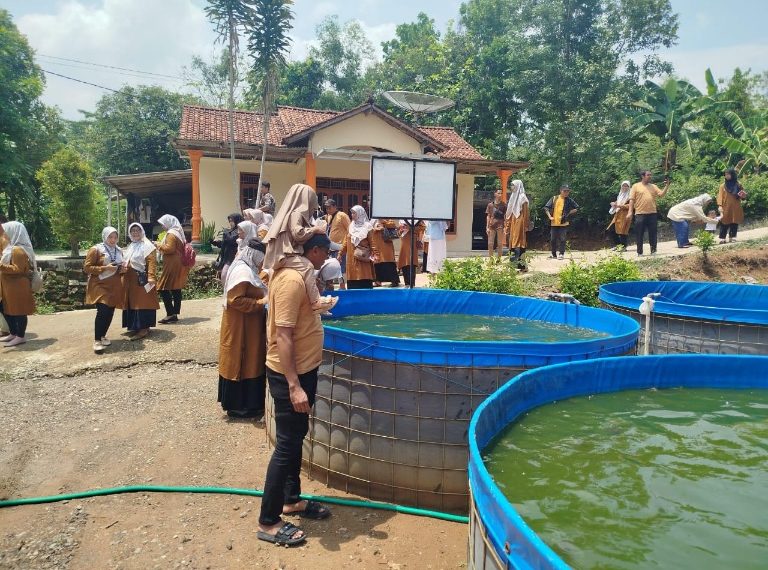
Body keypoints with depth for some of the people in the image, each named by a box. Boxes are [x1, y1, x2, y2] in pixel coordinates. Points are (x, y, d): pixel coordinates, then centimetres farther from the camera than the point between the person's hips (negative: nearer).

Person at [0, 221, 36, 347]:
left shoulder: (18, 250, -19)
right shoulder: (12, 248, 14)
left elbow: (17, 270, -24)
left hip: (17, 288, -11)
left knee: (18, 311, -2)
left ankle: (21, 336, 6)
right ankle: (13, 333, 26)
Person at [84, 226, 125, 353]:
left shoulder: (119, 251, 12)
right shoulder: (96, 249, -6)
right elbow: (87, 268, -10)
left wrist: (122, 269, 3)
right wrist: (105, 268, -21)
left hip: (114, 287, 6)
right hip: (100, 286, -6)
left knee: (110, 312, 7)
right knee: (102, 312, -16)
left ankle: (102, 336, 24)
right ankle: (97, 341, -10)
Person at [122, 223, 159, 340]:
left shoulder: (147, 245, -8)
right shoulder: (130, 246, 20)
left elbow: (152, 262, -18)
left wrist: (151, 277, -28)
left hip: (142, 279, -9)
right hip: (130, 279, 9)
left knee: (142, 302, -9)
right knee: (132, 302, 11)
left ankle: (144, 328, -8)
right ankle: (135, 326, 19)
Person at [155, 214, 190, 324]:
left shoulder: (171, 234, -12)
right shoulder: (178, 232, 17)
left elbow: (169, 248, -21)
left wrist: (158, 245, -7)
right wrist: (161, 244, 18)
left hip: (172, 265, -10)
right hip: (178, 264, 10)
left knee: (163, 289, -9)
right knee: (176, 289, 9)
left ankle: (171, 314, -13)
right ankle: (175, 314, 13)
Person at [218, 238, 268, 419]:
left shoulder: (247, 269, 12)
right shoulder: (243, 271, -20)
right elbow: (235, 300, -26)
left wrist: (264, 297, 6)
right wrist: (261, 303, -22)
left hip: (247, 326, 10)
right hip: (241, 327, -10)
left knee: (246, 363, 17)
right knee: (242, 364, -1)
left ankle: (237, 402, 28)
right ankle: (238, 406, 10)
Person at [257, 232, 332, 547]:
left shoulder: (296, 274, 8)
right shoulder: (292, 280, -23)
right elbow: (283, 336, -27)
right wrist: (294, 386, -27)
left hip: (302, 368, 10)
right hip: (290, 374, -10)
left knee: (296, 438, 20)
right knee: (286, 445, 0)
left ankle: (292, 499, 36)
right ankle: (268, 522, 13)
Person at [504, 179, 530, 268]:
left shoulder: (522, 197, -7)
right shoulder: (513, 196, 16)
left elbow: (526, 213, -12)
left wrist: (525, 225, -17)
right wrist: (507, 225, 14)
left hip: (519, 223, -8)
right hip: (513, 223, 8)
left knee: (518, 240, -10)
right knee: (513, 241, 7)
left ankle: (520, 263, -9)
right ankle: (513, 263, 10)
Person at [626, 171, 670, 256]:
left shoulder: (654, 186, 13)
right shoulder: (636, 186, 2)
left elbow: (661, 195, 4)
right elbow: (632, 200, -2)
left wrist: (667, 186, -8)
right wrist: (630, 212, -11)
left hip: (652, 214, 3)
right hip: (640, 214, -3)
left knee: (652, 233, 6)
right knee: (639, 234, 0)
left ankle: (653, 251, 15)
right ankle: (640, 252, 8)